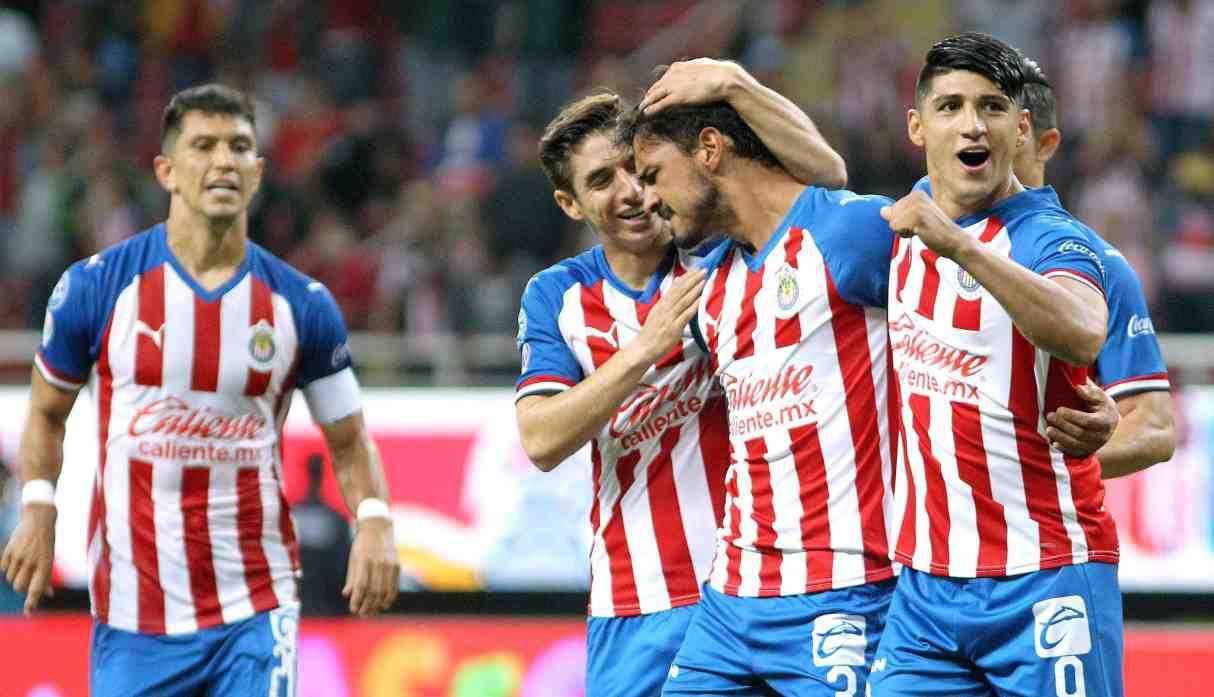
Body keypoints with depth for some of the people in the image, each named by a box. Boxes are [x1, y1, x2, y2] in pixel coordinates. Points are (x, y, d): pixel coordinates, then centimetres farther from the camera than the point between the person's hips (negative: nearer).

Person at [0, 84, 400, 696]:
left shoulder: (302, 305, 2)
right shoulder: (97, 287, -1)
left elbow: (348, 441, 10)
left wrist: (374, 520, -10)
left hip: (255, 608, 0)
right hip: (132, 614, 0)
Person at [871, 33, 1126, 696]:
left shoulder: (1052, 239, -10)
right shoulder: (903, 227, 11)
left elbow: (1082, 336, -34)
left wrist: (959, 246, -41)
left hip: (1045, 582, -6)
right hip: (925, 584, 6)